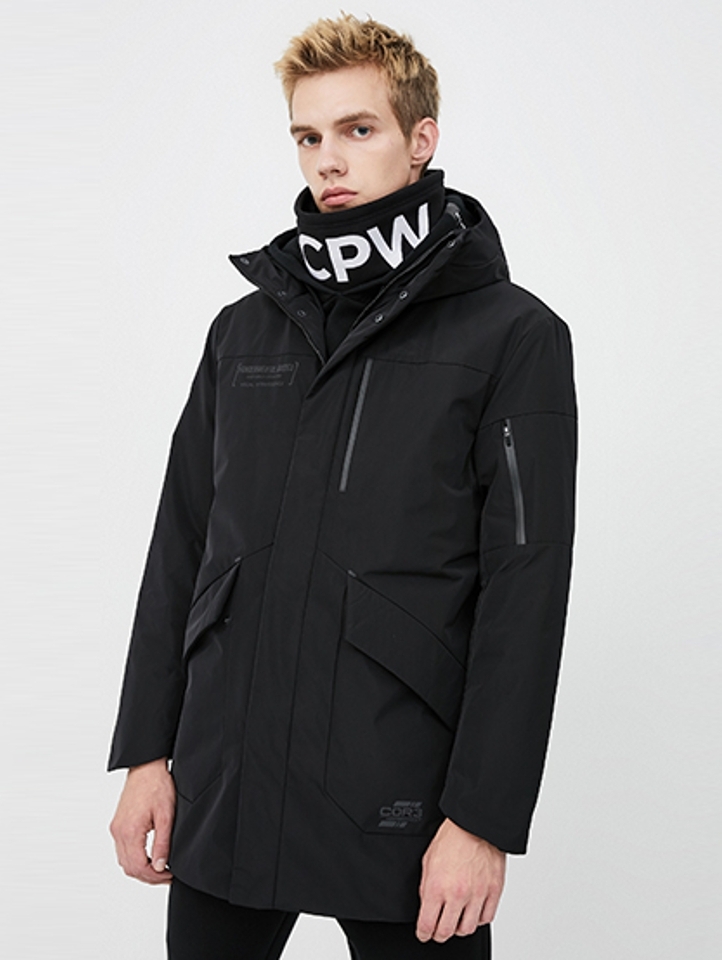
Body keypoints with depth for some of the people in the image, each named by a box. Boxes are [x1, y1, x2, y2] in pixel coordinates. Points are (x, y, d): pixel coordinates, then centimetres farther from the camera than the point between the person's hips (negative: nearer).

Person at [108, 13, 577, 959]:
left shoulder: (512, 336, -3)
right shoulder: (243, 330, 12)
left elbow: (526, 590, -8)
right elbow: (181, 548, 13)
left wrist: (484, 817, -13)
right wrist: (147, 753, 8)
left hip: (400, 809, -4)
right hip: (224, 795, 4)